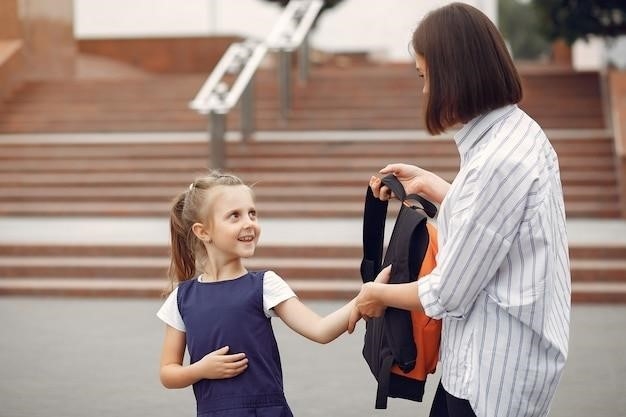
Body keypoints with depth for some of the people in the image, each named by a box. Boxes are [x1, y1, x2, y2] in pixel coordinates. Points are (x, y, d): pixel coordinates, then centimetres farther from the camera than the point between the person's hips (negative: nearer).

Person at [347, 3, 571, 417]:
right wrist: (428, 184, 20)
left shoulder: (498, 162, -27)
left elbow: (447, 295, -21)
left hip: (495, 370, -9)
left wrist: (379, 295, -3)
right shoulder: (519, 132, 3)